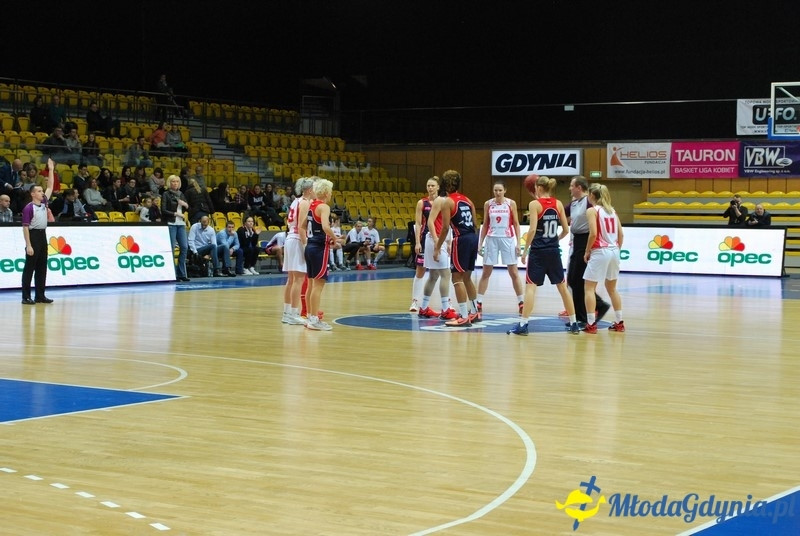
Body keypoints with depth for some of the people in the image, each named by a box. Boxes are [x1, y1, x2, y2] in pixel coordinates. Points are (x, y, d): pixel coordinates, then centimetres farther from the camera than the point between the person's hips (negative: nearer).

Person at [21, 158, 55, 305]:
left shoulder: (44, 203, 10)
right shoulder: (28, 208, -11)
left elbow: (50, 187, 16)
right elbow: (25, 227, -13)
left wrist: (51, 170, 11)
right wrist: (28, 245, -18)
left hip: (43, 236, 7)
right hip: (33, 236, -7)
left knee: (42, 267, 8)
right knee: (29, 268, -4)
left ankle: (40, 296, 13)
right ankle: (26, 297, -2)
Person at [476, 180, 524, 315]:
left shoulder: (511, 203, -2)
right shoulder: (488, 204, 3)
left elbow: (516, 224, 2)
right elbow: (485, 225, 9)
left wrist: (518, 242, -4)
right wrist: (480, 243, 5)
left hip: (507, 239, -1)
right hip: (491, 239, 1)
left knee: (514, 272, 2)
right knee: (486, 273, 4)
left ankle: (521, 303, 9)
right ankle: (479, 303, 9)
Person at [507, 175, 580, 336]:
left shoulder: (535, 204, -8)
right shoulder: (558, 204, 5)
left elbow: (533, 229, -16)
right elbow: (566, 230, 7)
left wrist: (525, 250, -9)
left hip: (538, 251, -5)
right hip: (554, 251, 5)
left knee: (530, 286, -4)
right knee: (562, 286, 13)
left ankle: (523, 325, -11)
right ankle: (574, 324, 18)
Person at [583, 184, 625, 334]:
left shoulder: (592, 210, -7)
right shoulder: (611, 210, 12)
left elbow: (593, 233, -17)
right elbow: (621, 234, 10)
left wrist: (587, 251, -6)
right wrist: (617, 249, 18)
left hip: (600, 252, -7)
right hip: (614, 251, 7)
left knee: (589, 288, 1)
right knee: (612, 288, 19)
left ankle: (591, 324, -5)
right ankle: (619, 322, 21)